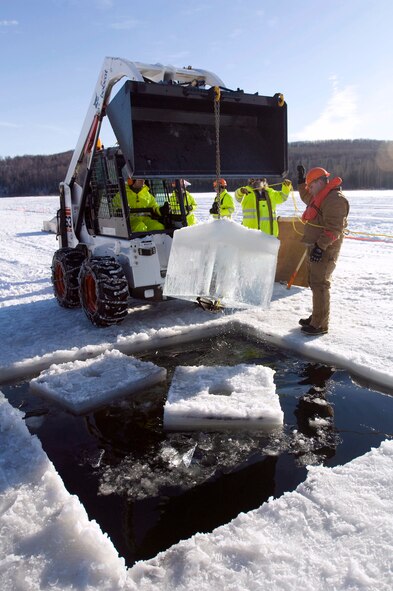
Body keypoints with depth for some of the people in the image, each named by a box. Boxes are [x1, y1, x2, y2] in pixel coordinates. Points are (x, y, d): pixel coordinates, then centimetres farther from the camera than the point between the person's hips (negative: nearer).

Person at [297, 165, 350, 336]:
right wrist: (301, 181, 27)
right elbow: (306, 197, 37)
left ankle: (320, 325, -4)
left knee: (319, 284, -9)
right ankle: (316, 317, 29)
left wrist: (321, 246, -29)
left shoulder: (334, 199, -17)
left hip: (325, 250, -11)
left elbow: (334, 228, -24)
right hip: (316, 247, 11)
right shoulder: (321, 197, 15)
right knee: (314, 282, 17)